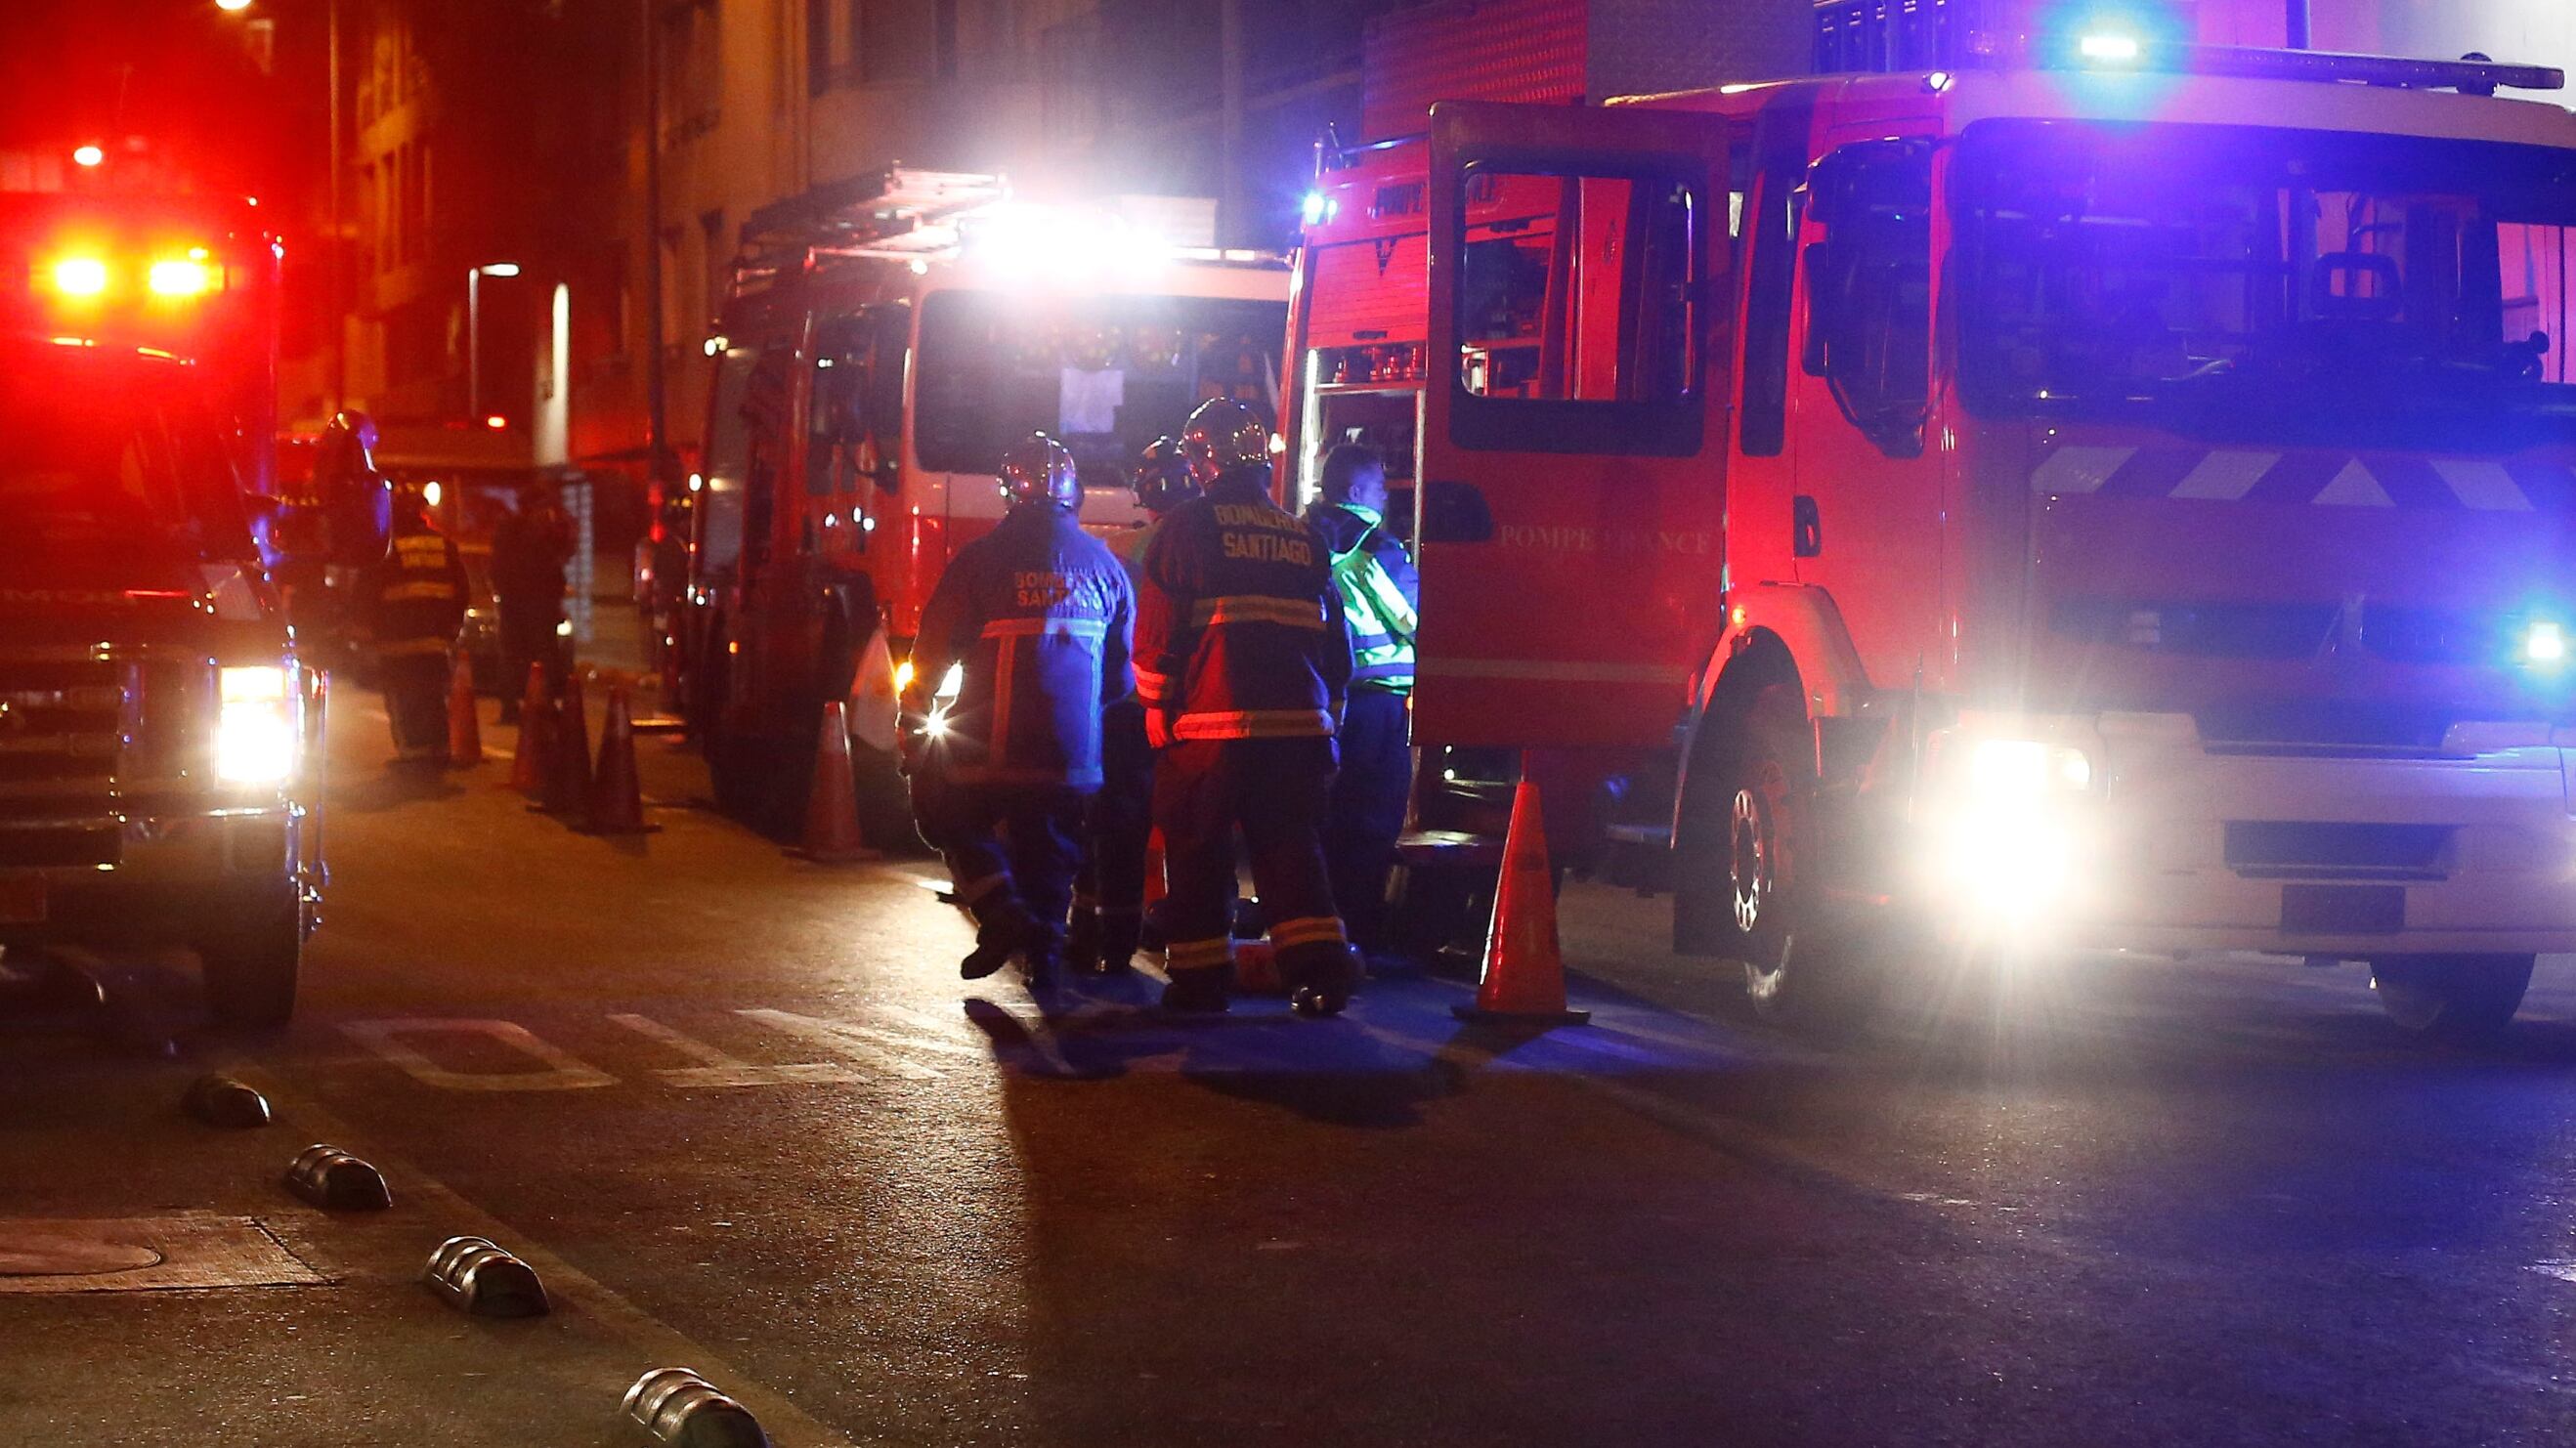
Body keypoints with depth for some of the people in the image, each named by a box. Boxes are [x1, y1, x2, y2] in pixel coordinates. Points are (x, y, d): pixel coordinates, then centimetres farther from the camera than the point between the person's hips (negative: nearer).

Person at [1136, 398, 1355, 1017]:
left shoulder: (1186, 526, -2)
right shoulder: (1305, 538, 13)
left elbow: (1154, 637, -4)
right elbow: (1335, 640, 15)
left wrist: (1157, 714, 5)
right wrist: (1326, 718, 23)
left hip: (1209, 727, -4)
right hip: (1300, 727, 4)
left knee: (1198, 850, 6)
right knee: (1289, 847, 8)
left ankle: (1199, 979, 7)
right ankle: (1320, 971, -4)